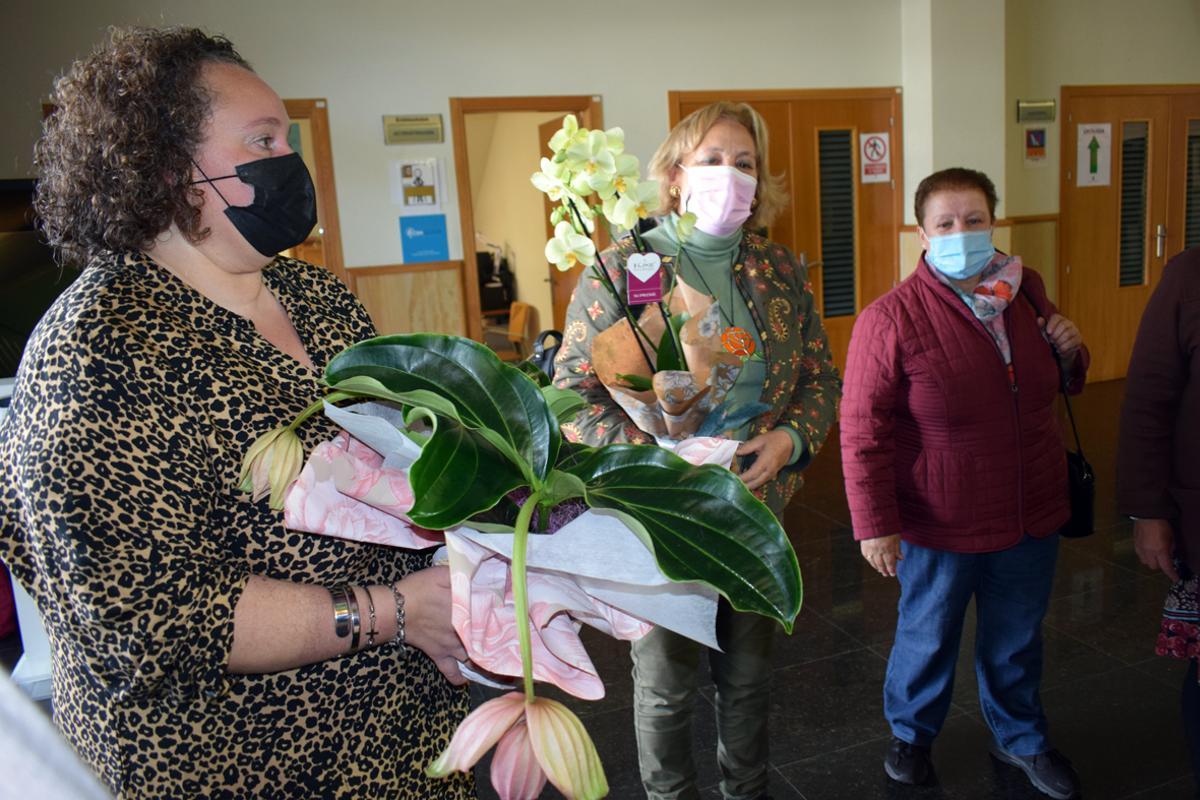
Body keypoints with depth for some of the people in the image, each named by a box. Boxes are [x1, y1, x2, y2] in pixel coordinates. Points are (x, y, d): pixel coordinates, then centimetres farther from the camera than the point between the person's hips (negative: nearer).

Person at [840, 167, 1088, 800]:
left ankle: (1020, 737, 48)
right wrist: (874, 525, -16)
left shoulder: (1026, 292, 1)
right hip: (939, 526, -4)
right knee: (928, 638, 16)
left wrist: (1070, 352, -5)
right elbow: (863, 431, -16)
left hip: (1032, 515, 5)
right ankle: (911, 734, 44)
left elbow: (1056, 383, 18)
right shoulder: (891, 318, -17)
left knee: (1016, 639, 22)